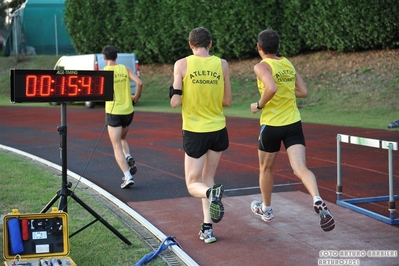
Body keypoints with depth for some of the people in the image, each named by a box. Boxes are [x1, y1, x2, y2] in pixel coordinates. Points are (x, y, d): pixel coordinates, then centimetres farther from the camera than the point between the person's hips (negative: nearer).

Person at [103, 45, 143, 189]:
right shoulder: (125, 69, 3)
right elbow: (139, 83, -10)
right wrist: (136, 97, 6)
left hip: (113, 112, -4)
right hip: (128, 111, 4)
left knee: (117, 147, 2)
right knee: (122, 139, 28)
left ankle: (128, 176, -10)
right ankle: (129, 158, 2)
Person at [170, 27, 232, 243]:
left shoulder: (182, 64, -8)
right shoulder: (222, 64, -1)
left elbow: (175, 102, -12)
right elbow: (227, 101, 2)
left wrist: (174, 94, 10)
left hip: (194, 132, -3)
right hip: (218, 130, 3)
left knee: (193, 185, 9)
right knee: (207, 178, 20)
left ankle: (211, 192, -26)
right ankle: (207, 228, 12)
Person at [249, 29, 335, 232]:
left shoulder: (262, 66, -10)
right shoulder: (288, 64, 10)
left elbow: (271, 88, -28)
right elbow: (303, 92, 11)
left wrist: (259, 105, -13)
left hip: (271, 125, -4)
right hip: (294, 124, 4)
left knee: (266, 169, 18)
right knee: (300, 169, -8)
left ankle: (266, 209, 35)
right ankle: (318, 201, -34)